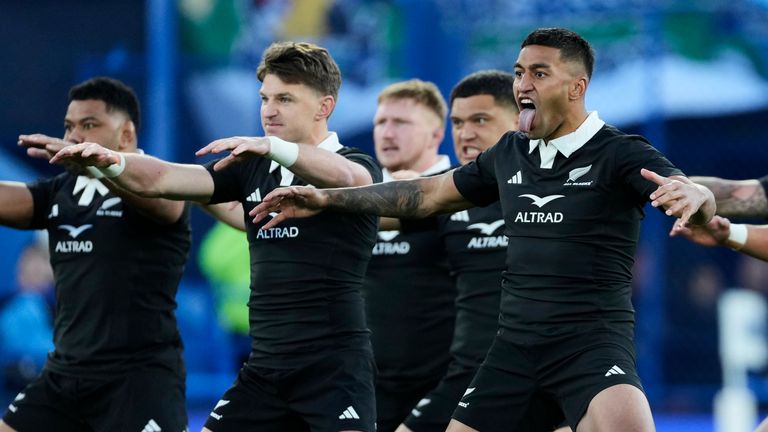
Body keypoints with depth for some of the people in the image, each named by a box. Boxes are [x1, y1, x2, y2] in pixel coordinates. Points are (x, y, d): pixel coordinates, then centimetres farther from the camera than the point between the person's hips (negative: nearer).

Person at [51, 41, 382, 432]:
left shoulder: (356, 166, -2)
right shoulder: (251, 169, 12)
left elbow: (343, 177, -28)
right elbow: (163, 179, 0)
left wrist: (270, 146, -45)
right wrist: (111, 161, -21)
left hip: (334, 361, -6)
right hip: (264, 365, 6)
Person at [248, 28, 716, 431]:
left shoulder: (620, 153, -8)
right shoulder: (510, 154, 10)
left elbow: (701, 203, -23)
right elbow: (428, 193, 23)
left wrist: (691, 196, -48)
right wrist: (327, 198, 22)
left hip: (592, 341, -6)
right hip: (516, 344, 6)